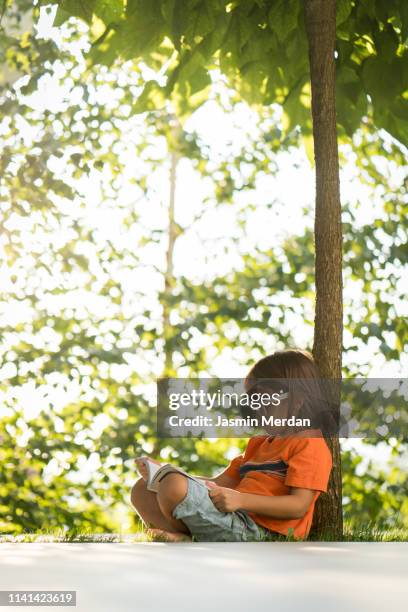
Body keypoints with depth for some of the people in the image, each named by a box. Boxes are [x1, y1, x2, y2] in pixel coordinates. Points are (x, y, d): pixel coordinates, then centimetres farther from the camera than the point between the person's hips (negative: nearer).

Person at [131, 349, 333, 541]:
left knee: (174, 486, -29)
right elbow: (220, 483, 26)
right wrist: (163, 472, 10)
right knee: (142, 490, 9)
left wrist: (242, 500, -25)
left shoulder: (310, 444, -1)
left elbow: (299, 506, -14)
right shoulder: (260, 443, 31)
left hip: (255, 527, -11)